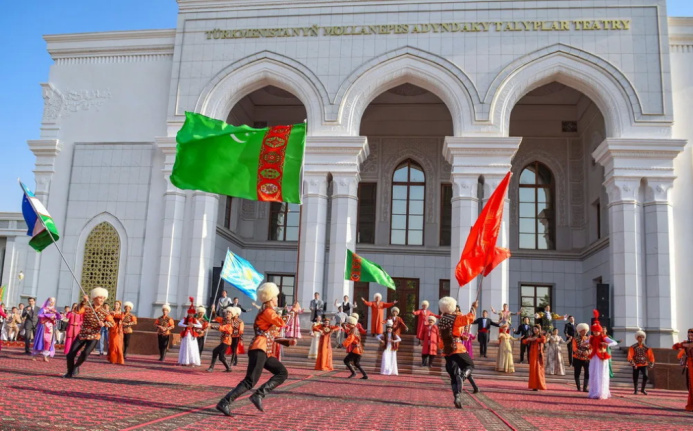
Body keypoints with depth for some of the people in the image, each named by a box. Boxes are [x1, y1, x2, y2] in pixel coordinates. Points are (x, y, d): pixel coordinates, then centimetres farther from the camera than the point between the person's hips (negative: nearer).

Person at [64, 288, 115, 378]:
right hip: (82, 335, 1)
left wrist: (104, 324, -25)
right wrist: (83, 302, -33)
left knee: (85, 353, -22)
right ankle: (70, 372, 25)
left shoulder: (105, 312, -1)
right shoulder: (86, 308, -2)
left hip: (94, 337, -1)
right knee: (70, 354, -2)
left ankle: (76, 366, 11)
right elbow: (78, 311, -21)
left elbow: (111, 323, -6)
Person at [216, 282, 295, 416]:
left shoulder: (267, 312, 23)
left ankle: (259, 395, -2)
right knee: (250, 381, -15)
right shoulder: (268, 311, -5)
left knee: (283, 373, 8)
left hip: (266, 352, 10)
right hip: (259, 350, -10)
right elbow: (281, 324, -20)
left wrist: (288, 341, 12)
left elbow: (272, 336, 24)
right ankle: (224, 403, -14)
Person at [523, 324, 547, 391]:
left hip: (538, 355, -4)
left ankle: (539, 385, -2)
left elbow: (544, 340, -20)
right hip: (532, 355, 4)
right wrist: (528, 339, -11)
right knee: (532, 370, 0)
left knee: (538, 369, -6)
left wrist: (535, 339, -18)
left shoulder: (541, 336, 3)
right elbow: (524, 341, 7)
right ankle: (533, 385, 3)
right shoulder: (531, 336, 15)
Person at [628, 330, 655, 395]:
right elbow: (630, 356, -11)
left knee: (645, 376, -17)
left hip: (644, 364, 1)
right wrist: (633, 364, -21)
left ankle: (642, 389, 4)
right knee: (635, 378, 2)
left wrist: (651, 364, 1)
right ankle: (635, 390, 22)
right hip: (636, 365, -1)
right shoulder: (633, 347, -4)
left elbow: (651, 356, 8)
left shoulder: (646, 348, 4)